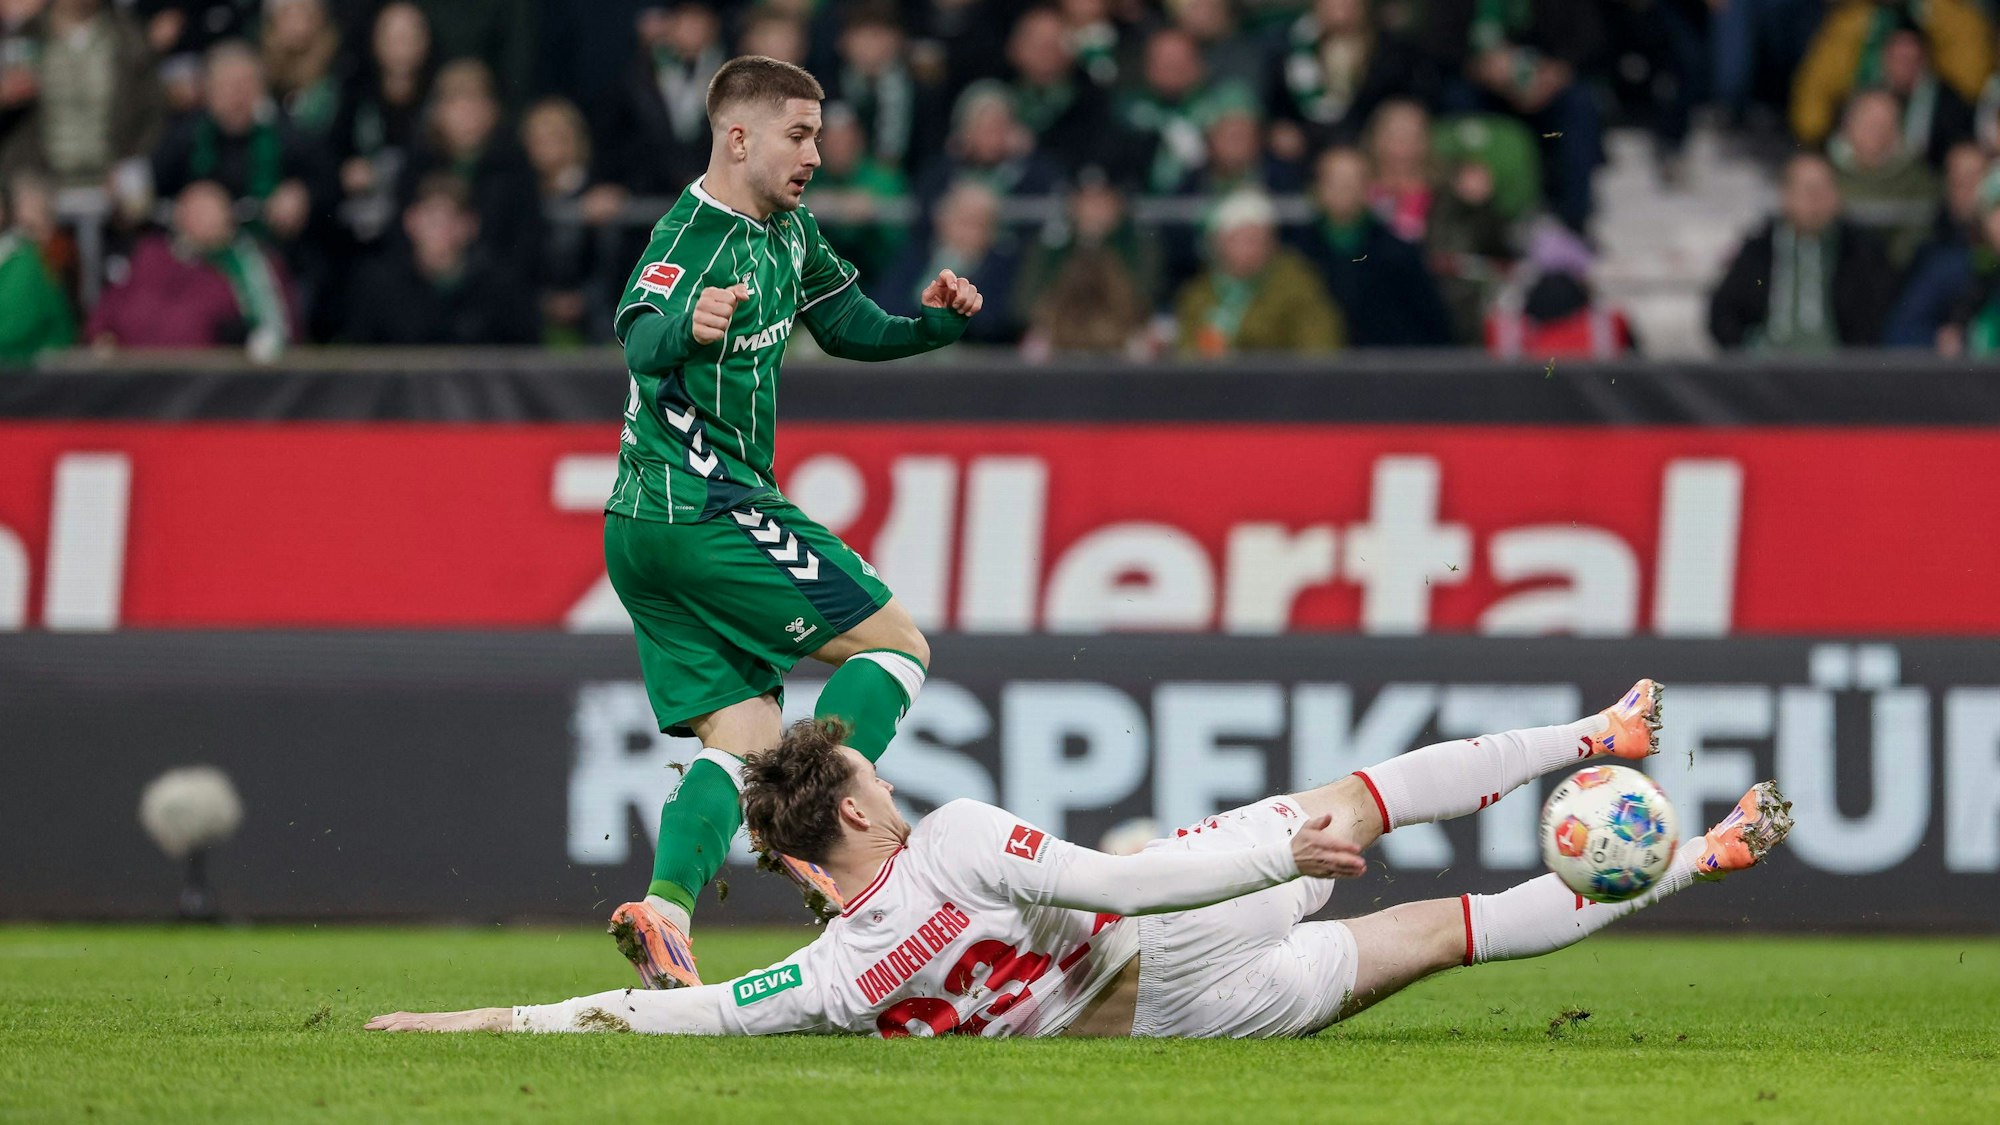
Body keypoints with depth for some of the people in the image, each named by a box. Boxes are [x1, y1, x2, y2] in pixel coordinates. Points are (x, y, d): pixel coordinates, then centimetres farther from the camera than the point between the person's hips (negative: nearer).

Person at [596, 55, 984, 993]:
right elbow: (640, 338, -33)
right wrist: (688, 330, -56)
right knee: (897, 643, -5)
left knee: (748, 737, 2)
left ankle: (665, 913, -13)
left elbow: (848, 324, 26)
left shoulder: (788, 234, 13)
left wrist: (933, 322, 6)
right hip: (700, 512, -9)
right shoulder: (691, 240, -16)